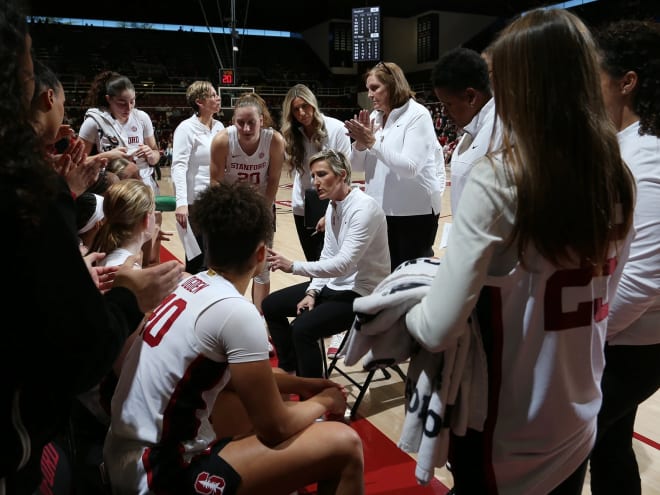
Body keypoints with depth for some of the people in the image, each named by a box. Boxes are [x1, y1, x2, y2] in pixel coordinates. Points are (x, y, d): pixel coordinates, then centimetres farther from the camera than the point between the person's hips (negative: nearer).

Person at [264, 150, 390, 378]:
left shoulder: (364, 207, -23)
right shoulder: (333, 206, 3)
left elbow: (344, 264, -30)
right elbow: (327, 257, 8)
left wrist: (292, 266, -32)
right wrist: (312, 292, -3)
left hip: (361, 293, -9)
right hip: (334, 284, 9)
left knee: (303, 327, -27)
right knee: (271, 305, 9)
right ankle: (290, 370, 24)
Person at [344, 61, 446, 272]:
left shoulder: (417, 114, -12)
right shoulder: (374, 117, 6)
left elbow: (410, 167, -24)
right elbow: (356, 166, 6)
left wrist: (373, 142, -24)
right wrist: (360, 143, -13)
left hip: (416, 210, -6)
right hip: (382, 210, 6)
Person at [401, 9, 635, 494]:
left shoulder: (498, 179, -24)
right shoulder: (619, 180, -6)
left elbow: (436, 330, -24)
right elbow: (600, 301, 7)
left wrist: (409, 311, -5)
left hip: (504, 434, -5)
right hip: (578, 424, 6)